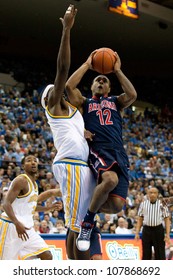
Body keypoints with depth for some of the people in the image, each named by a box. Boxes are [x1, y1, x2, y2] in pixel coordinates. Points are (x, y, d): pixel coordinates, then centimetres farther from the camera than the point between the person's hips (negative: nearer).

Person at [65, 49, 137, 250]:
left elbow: (132, 95, 4)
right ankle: (87, 221, -15)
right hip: (98, 150, -3)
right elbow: (69, 86, 2)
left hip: (119, 154, 3)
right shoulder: (84, 103, 23)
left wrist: (117, 71, 8)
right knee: (111, 179, -38)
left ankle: (89, 209, 20)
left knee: (116, 205, -15)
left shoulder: (116, 102, 28)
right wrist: (87, 65, 9)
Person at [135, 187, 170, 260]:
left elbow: (167, 220, 0)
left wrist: (167, 234, -8)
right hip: (146, 230, 2)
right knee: (146, 254, 6)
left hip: (158, 230, -2)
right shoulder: (143, 204, 6)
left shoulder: (162, 204, 0)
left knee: (160, 254, 0)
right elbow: (139, 219, 10)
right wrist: (137, 233, 3)